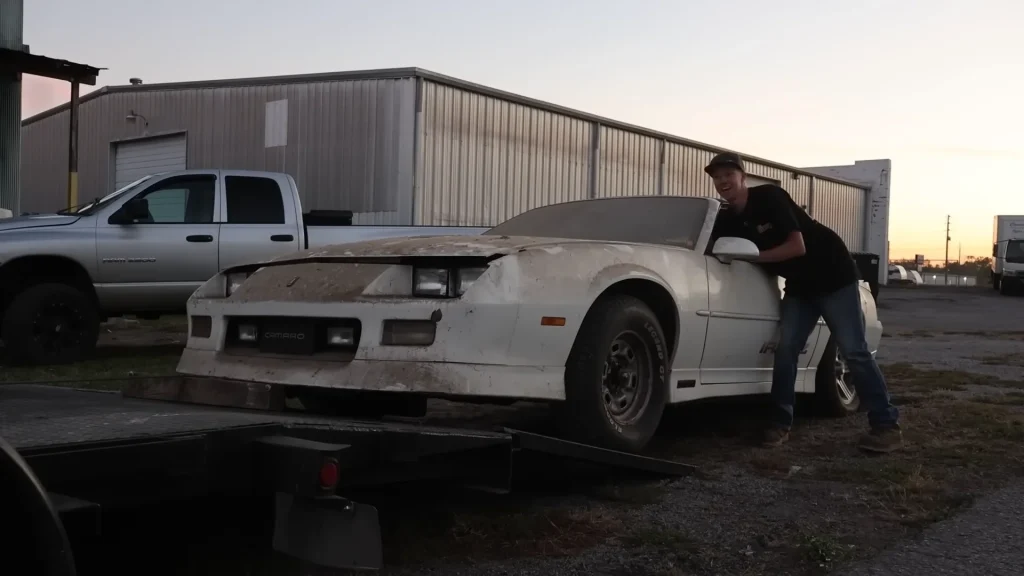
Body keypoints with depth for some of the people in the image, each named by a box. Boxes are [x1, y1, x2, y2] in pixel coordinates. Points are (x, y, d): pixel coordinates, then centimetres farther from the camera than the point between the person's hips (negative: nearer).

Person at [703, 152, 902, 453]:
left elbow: (797, 246, -25)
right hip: (799, 285, 6)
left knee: (854, 352, -8)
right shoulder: (727, 220, 1)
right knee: (785, 350, -6)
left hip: (833, 275, -6)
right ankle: (781, 423, 3)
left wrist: (752, 256, -22)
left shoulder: (769, 196, -21)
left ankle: (887, 425, -4)